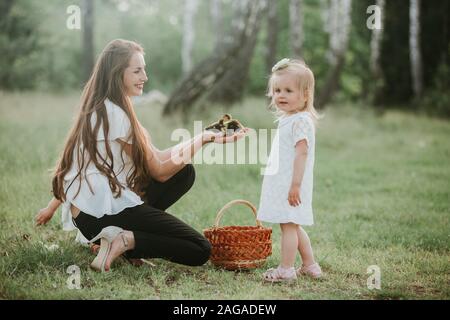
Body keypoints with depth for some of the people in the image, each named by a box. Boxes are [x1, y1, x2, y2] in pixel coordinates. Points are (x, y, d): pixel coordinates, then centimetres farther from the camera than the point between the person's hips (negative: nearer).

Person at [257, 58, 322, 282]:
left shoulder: (301, 120, -15)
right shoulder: (287, 119, 16)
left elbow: (301, 153, -22)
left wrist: (295, 184, -25)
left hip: (291, 185, -10)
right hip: (282, 183, 10)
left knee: (288, 225, -5)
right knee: (294, 226, 17)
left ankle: (286, 269, 0)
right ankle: (310, 266, 26)